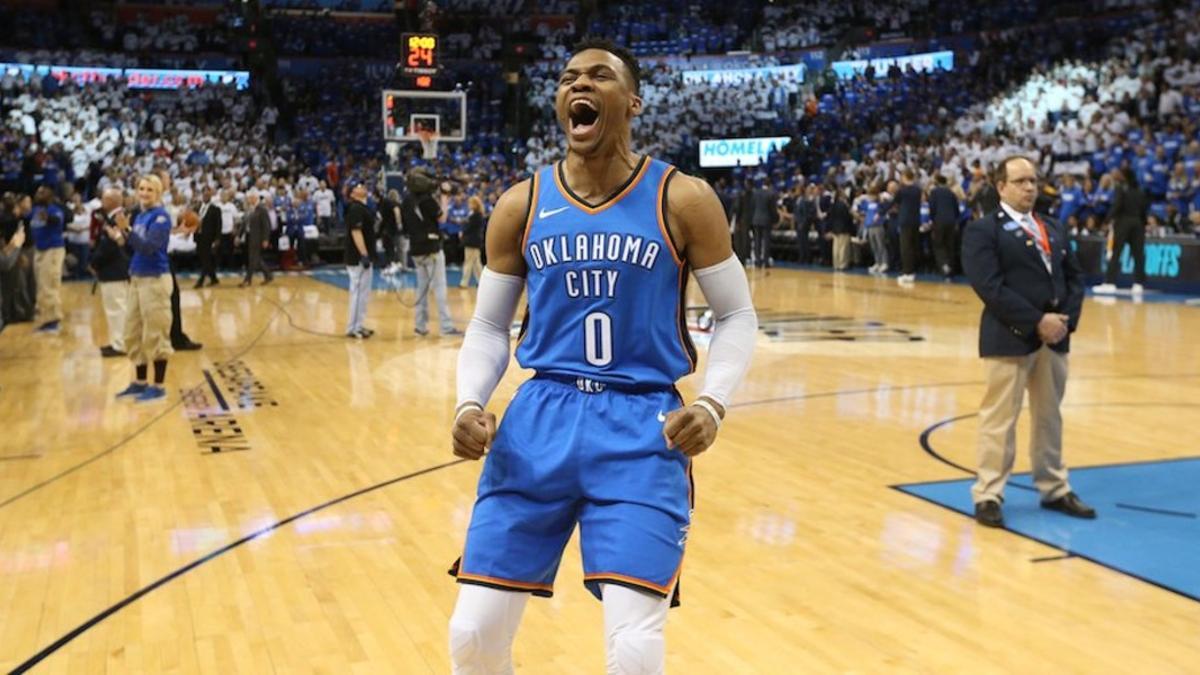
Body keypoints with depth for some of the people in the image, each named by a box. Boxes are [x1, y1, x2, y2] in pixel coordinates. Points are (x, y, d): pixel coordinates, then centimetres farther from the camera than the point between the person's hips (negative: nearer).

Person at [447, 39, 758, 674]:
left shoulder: (682, 200, -2)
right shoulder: (520, 206, 4)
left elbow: (737, 315, 4)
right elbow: (488, 325, 12)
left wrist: (712, 402, -13)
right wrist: (469, 403, -7)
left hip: (641, 429, -2)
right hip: (539, 421, 3)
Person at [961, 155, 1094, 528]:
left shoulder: (1053, 229, 17)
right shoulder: (983, 230, -6)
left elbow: (1074, 276, 13)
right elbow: (989, 286, -16)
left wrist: (1066, 319, -5)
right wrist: (1037, 321, -19)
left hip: (1055, 337, 7)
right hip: (1009, 337, -6)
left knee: (1049, 416, 15)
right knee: (1000, 418, -2)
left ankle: (1054, 490, 25)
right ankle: (988, 496, 6)